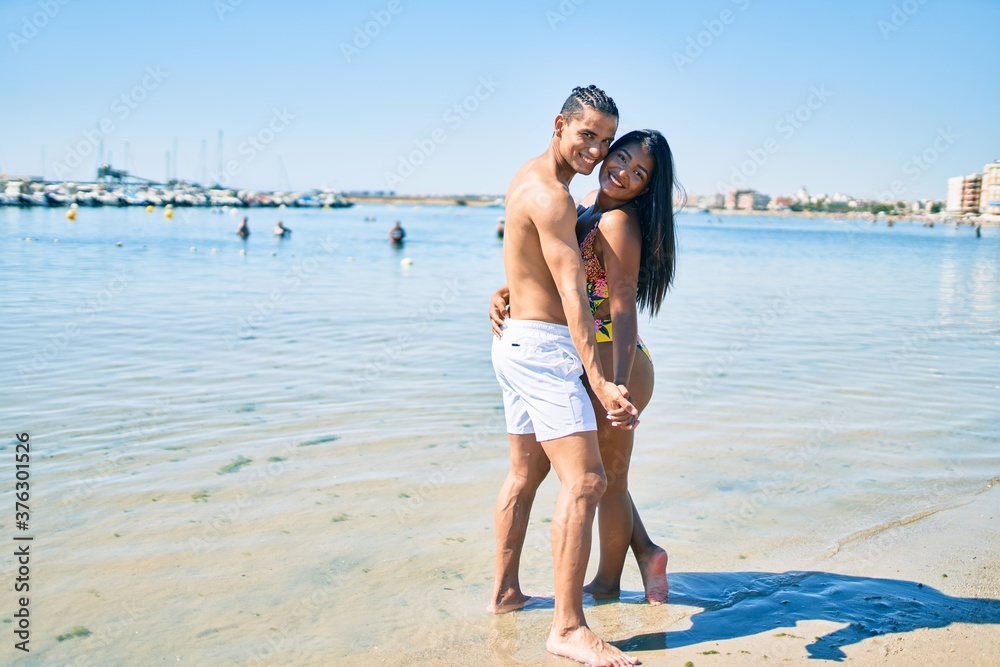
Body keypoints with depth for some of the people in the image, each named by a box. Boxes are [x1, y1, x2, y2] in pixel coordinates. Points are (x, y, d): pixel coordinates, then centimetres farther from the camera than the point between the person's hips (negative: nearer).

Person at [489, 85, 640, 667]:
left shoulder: (534, 177, 13)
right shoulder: (549, 195, -17)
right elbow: (572, 295, -28)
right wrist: (600, 382, -34)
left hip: (518, 341, 11)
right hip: (544, 346, -11)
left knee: (527, 473, 18)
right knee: (585, 480, -13)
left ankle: (505, 592, 30)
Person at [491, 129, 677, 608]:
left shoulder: (619, 222, -17)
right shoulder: (582, 211, 9)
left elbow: (624, 309, -25)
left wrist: (618, 388, -32)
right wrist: (501, 295, -10)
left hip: (613, 365, -9)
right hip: (588, 364, 9)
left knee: (607, 480, 10)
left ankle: (608, 581, 30)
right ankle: (645, 551, 35)